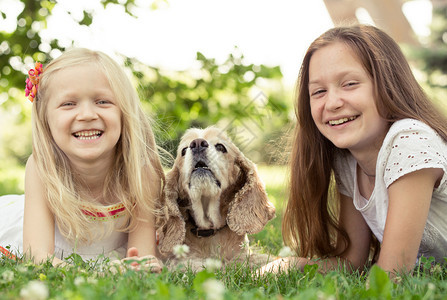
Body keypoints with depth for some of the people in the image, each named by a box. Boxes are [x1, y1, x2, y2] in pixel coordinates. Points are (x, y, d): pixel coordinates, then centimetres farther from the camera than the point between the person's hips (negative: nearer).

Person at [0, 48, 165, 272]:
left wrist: (136, 266, -54)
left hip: (114, 257, 2)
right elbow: (37, 254, -35)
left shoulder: (142, 171, -27)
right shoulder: (41, 168, -28)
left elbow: (143, 251, -29)